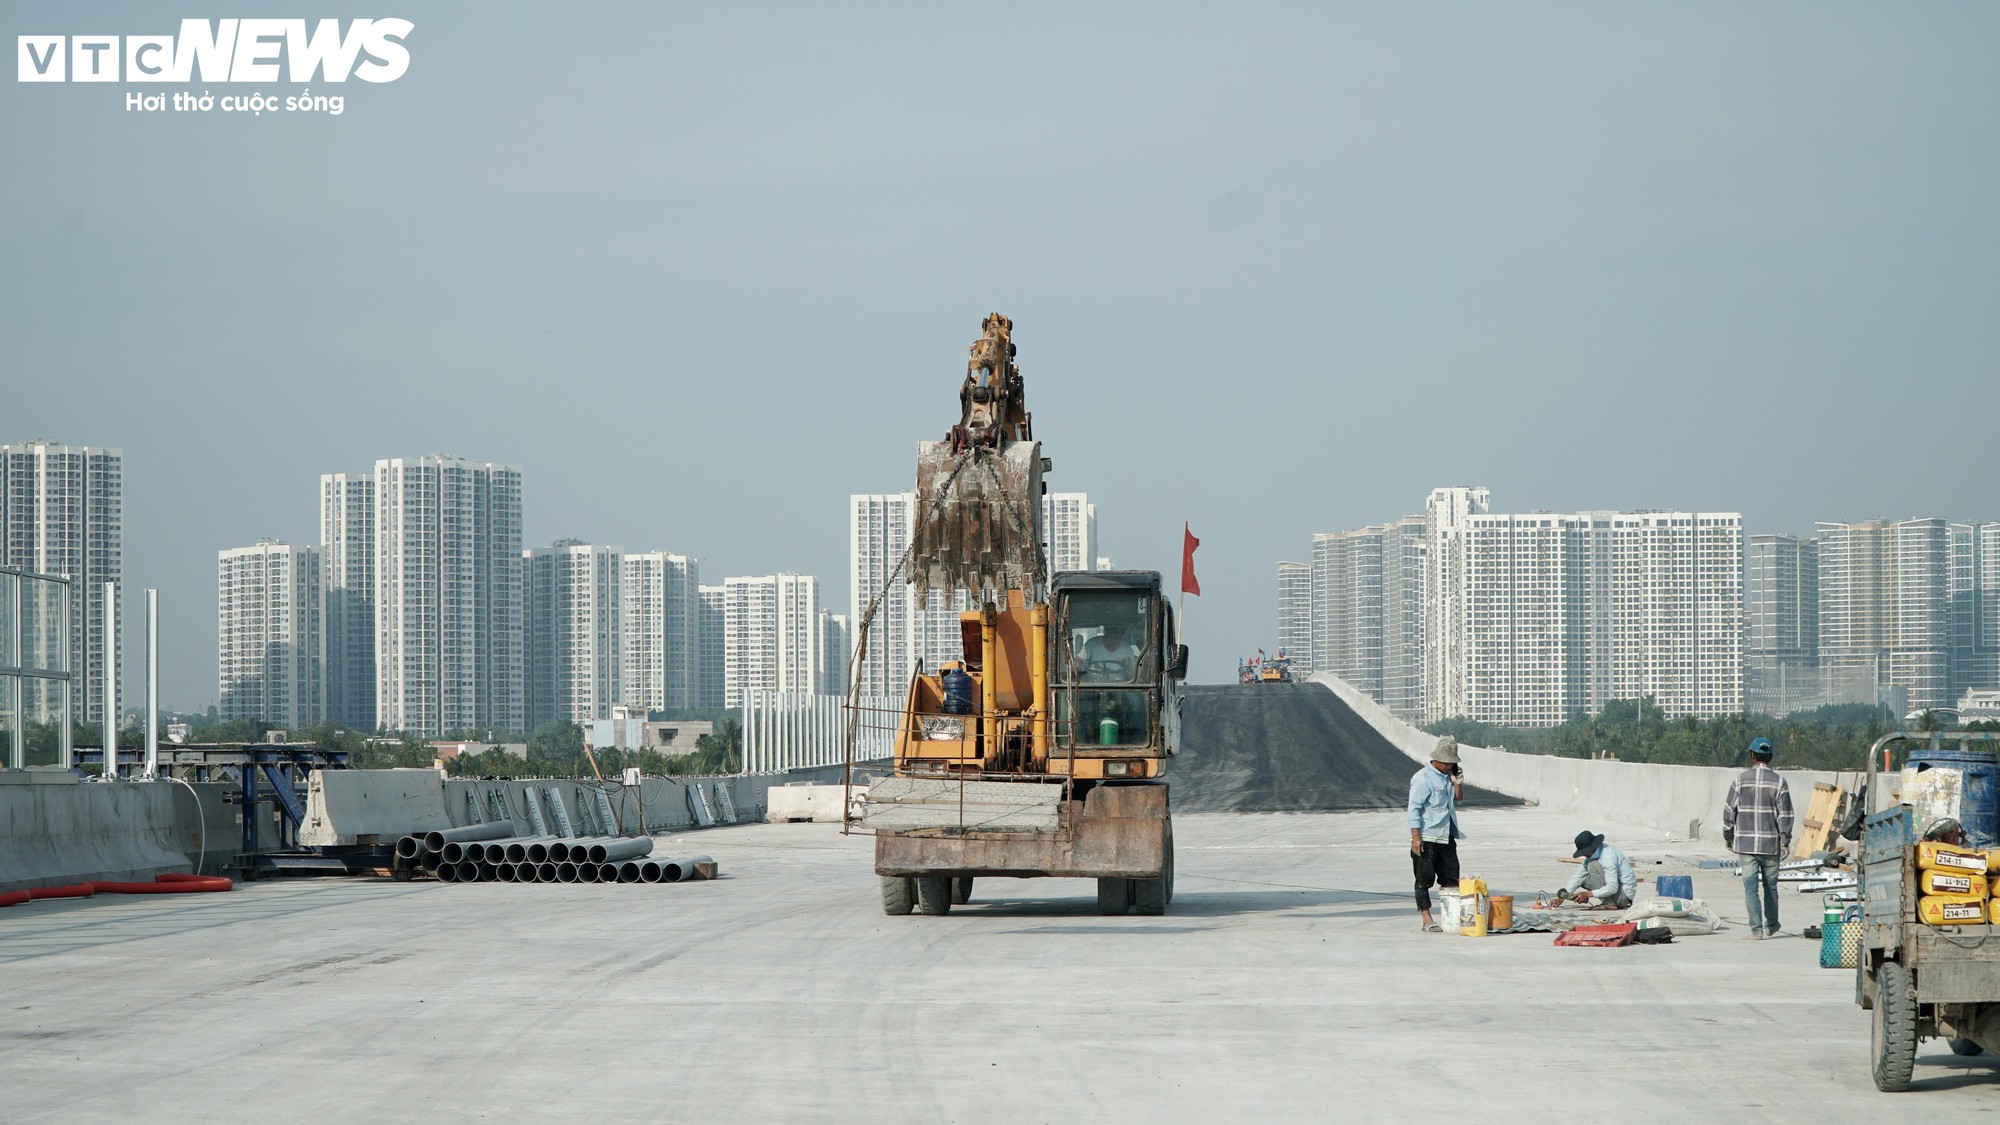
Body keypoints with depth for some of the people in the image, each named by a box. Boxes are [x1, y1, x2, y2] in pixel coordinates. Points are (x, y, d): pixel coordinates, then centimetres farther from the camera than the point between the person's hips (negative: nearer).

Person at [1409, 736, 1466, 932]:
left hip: (1446, 836, 8)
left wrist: (1457, 784, 1)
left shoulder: (1448, 776, 12)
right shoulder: (1423, 778, -11)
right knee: (1424, 878, -3)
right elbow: (1414, 808, -13)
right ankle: (1426, 920, -1)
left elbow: (1458, 799, 22)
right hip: (1427, 837, -8)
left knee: (1451, 878, 8)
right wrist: (1415, 837, -18)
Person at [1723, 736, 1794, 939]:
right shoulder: (1778, 782, -3)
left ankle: (1756, 929, -7)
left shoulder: (1741, 780, -1)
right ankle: (1771, 926, 25)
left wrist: (1728, 836, 14)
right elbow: (1785, 814, -4)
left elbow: (1729, 810, 3)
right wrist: (1785, 842, 0)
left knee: (1750, 886, -1)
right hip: (1770, 844, 0)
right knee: (1771, 886, 14)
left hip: (1746, 843, 0)